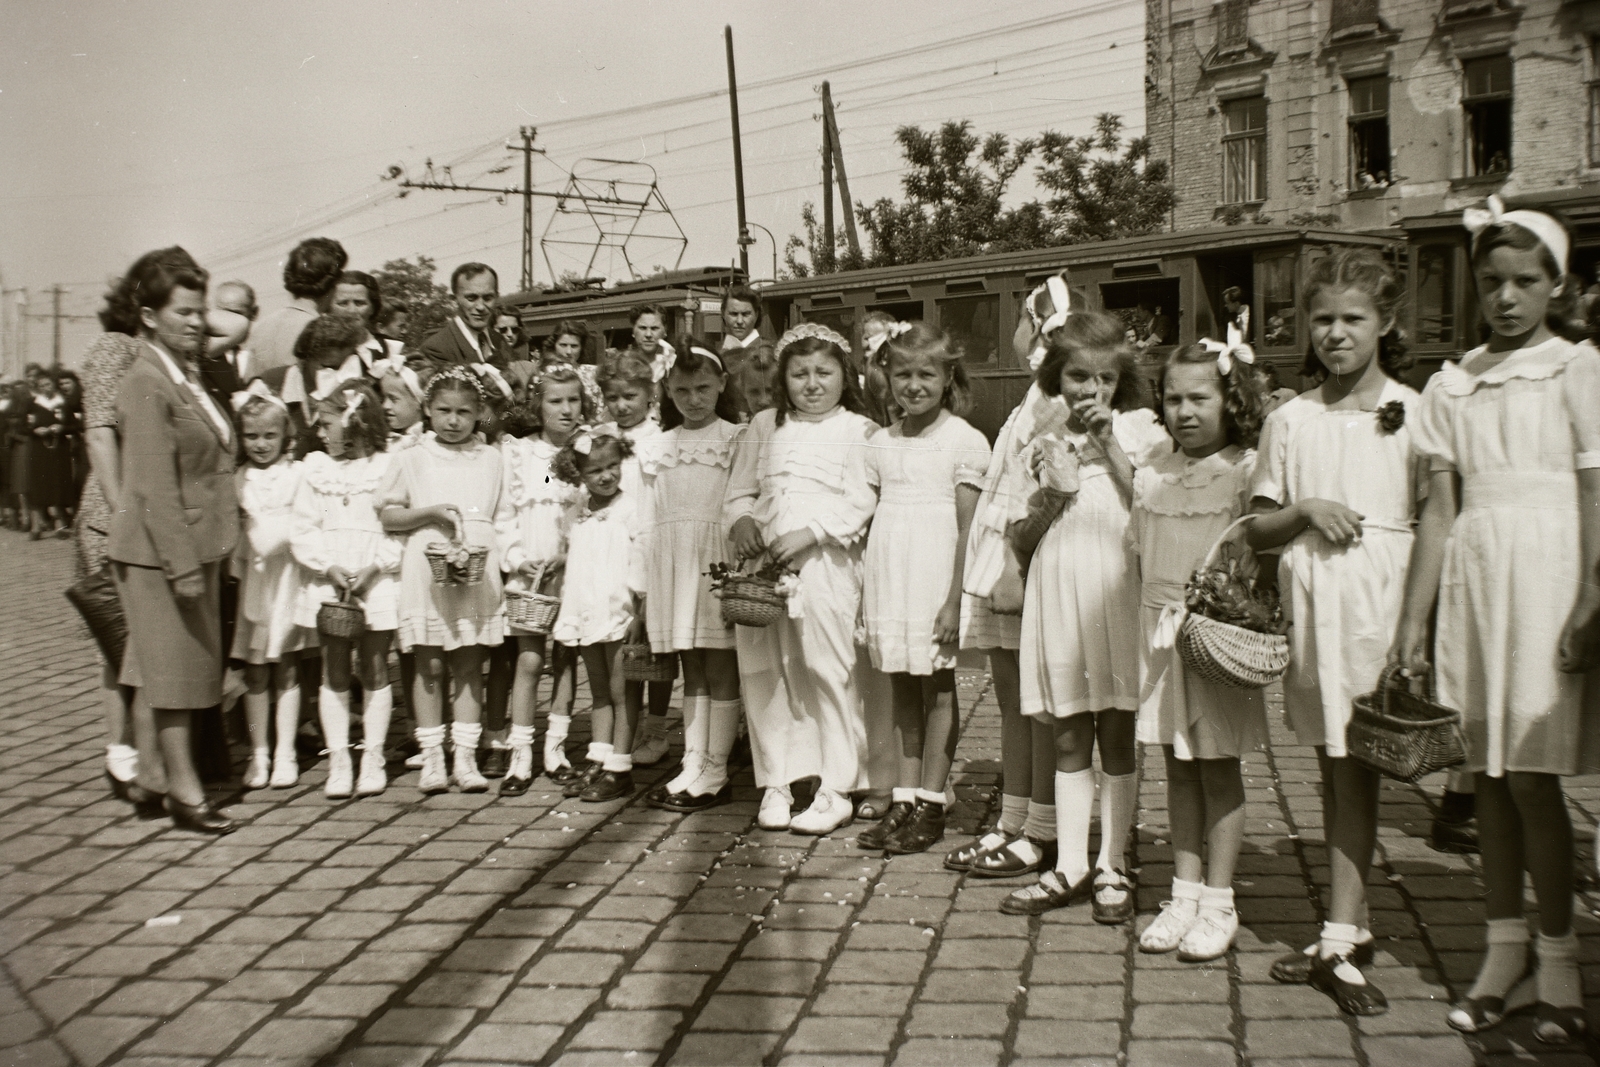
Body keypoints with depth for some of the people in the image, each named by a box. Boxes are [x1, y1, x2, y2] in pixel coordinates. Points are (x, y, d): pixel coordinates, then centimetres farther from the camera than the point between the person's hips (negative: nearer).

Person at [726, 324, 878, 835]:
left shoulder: (858, 430, 3)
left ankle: (835, 791, 7)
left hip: (825, 564, -4)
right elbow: (739, 492, 18)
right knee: (765, 674, 5)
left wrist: (808, 532, -17)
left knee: (828, 674, -3)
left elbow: (859, 503, -7)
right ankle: (775, 784, 16)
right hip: (764, 565, 4)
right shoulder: (764, 427, 16)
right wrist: (741, 520, -4)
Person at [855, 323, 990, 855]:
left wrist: (955, 599, -14)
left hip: (935, 581, -5)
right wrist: (864, 592, 9)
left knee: (938, 688, 3)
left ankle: (930, 806, 9)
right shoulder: (880, 443, 11)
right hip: (889, 580, 5)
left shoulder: (964, 441, -5)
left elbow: (969, 528, -9)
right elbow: (874, 518, 13)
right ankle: (904, 801, 15)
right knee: (902, 688, 9)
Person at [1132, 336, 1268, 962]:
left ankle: (1218, 904, 13)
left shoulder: (1245, 470, -6)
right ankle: (1184, 893, 20)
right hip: (1161, 629, 5)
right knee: (1178, 767, 11)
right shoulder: (1151, 476, 9)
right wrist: (1154, 622, 9)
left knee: (1218, 767, 3)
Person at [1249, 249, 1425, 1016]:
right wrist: (1304, 509, -9)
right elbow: (1257, 532, 11)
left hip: (1379, 595, -3)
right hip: (1310, 597, 3)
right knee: (1333, 765, 9)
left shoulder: (1412, 412, 2)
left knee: (1355, 765, -6)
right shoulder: (1290, 419, 10)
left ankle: (1339, 943, -3)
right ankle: (1352, 927, 18)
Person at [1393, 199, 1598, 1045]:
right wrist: (1412, 622, 6)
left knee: (1531, 774, -4)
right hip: (1470, 578, 4)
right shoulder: (1452, 387, 11)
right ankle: (1505, 954, 18)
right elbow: (1440, 510, 9)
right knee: (1489, 774, 7)